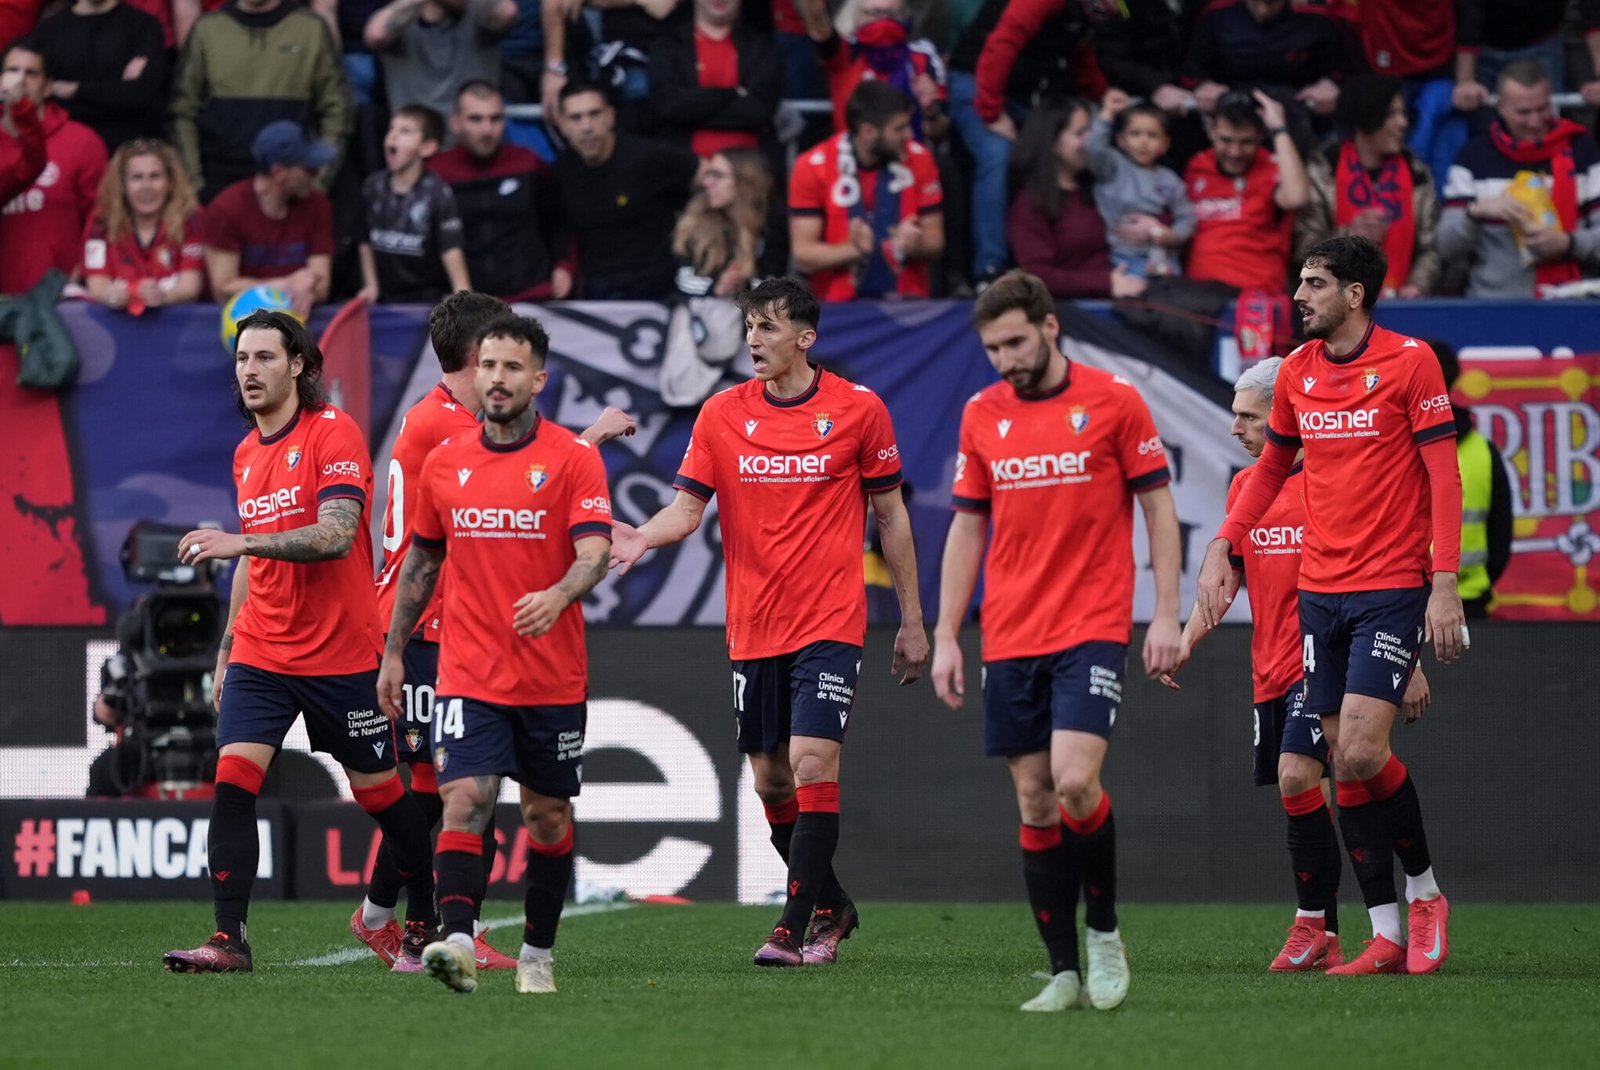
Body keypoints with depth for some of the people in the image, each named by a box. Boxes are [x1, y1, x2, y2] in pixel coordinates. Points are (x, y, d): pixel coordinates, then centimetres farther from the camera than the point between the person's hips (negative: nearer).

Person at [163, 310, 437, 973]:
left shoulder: (334, 433, -10)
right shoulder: (247, 454, 12)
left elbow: (335, 536, -23)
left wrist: (241, 542, -31)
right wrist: (227, 650, 20)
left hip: (341, 657, -5)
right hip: (261, 656, 5)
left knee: (379, 791, 6)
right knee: (233, 778, -13)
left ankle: (428, 922, 25)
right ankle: (228, 939, -15)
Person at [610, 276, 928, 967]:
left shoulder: (858, 410, -2)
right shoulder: (722, 414, 4)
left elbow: (891, 517, 5)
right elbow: (688, 507, 1)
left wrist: (912, 621, 6)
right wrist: (641, 538, -21)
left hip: (830, 622, -4)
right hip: (752, 628, 4)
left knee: (813, 766, -16)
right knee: (770, 780, 9)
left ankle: (795, 928, -14)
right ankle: (832, 908, 28)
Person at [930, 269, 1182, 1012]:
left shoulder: (1114, 402, -3)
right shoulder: (981, 415, 8)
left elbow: (1158, 508, 1)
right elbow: (967, 528, 13)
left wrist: (1166, 615, -6)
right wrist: (946, 637, 8)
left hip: (1093, 630, -4)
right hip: (1009, 638, 4)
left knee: (1074, 781, -18)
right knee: (1035, 802, 2)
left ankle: (1103, 928, 4)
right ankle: (1064, 972, 8)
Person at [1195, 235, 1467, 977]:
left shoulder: (1409, 361, -7)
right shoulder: (1298, 372, 8)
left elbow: (1443, 475, -8)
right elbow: (1272, 466, 21)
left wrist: (1445, 583, -15)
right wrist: (1223, 546, 10)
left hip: (1392, 588, -6)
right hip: (1320, 591, 6)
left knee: (1361, 754, -16)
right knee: (1343, 764, 2)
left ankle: (1424, 892, 6)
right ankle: (1386, 936, 7)